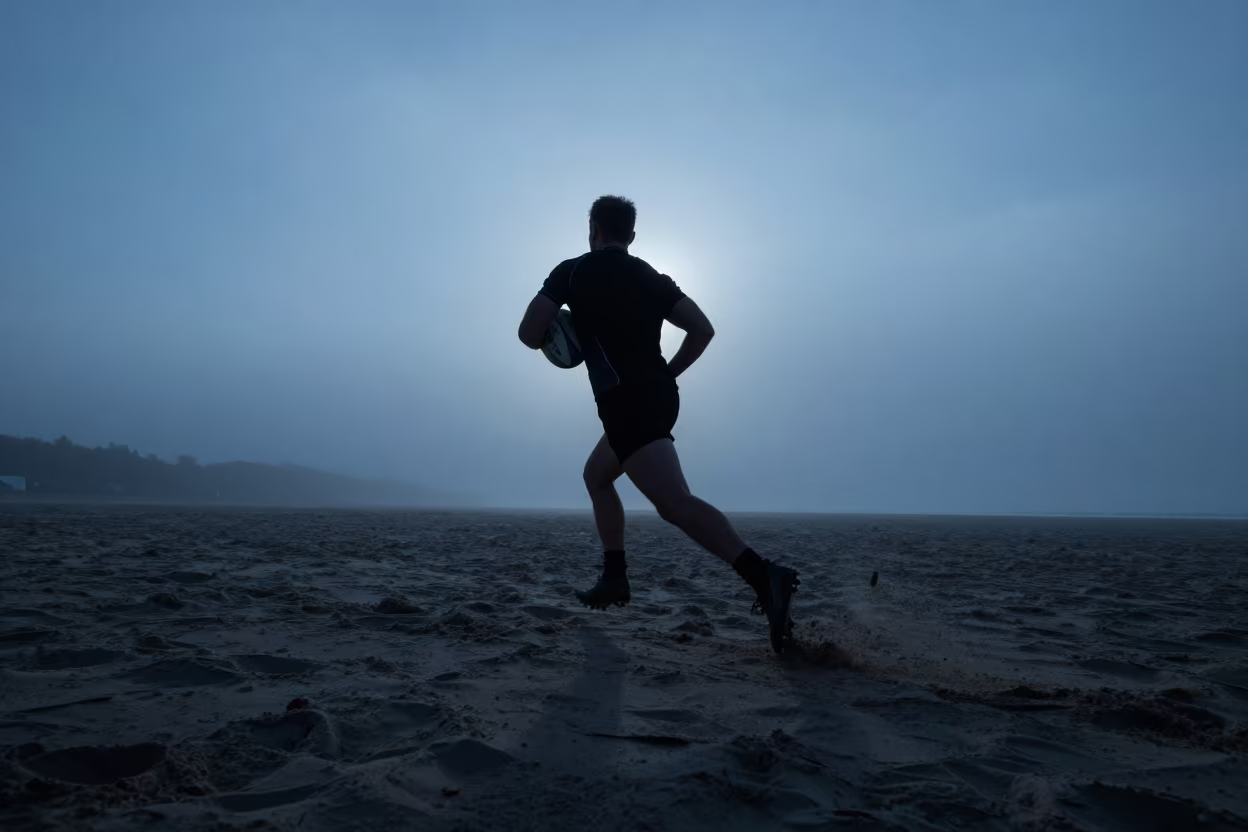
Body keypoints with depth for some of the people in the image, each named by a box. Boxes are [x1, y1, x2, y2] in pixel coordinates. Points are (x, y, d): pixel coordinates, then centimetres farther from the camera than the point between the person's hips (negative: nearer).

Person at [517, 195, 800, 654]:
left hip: (627, 402, -8)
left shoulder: (573, 271, 2)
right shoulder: (652, 277, 16)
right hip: (660, 396, 8)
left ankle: (763, 575, -38)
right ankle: (615, 578, 21)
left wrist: (557, 341, 17)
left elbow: (529, 333, -5)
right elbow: (703, 329, 9)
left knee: (674, 502, -21)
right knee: (596, 475, 26)